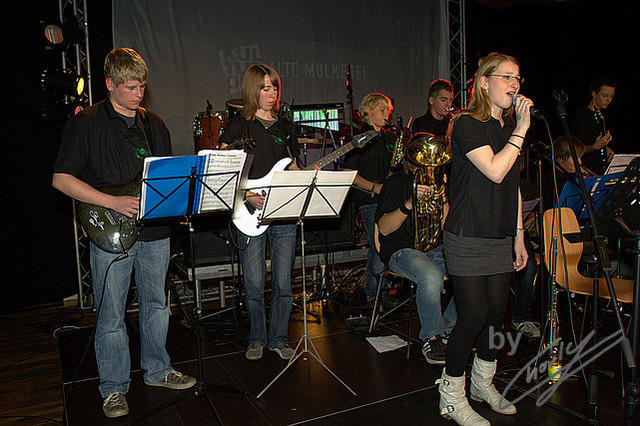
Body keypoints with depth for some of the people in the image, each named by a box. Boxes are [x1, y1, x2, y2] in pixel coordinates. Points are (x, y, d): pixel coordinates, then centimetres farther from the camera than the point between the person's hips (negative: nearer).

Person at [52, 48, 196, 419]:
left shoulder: (154, 124, 11)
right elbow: (61, 179, -9)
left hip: (155, 231, 5)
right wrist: (113, 202, -18)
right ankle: (114, 388, 24)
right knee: (111, 317, 6)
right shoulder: (85, 123, -5)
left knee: (157, 305, 15)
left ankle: (158, 370, 34)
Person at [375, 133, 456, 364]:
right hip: (402, 249, -6)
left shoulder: (441, 183, 14)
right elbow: (384, 229, -11)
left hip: (435, 248, 6)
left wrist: (445, 202, -8)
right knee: (432, 277, -36)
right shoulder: (397, 183, -3)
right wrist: (409, 204, -23)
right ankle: (431, 337, -10)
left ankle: (448, 329, 3)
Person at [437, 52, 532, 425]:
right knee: (473, 316, -5)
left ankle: (483, 382, 32)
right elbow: (495, 171, -22)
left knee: (496, 312, 11)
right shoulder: (467, 124, -9)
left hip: (501, 237, 7)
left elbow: (513, 186, 17)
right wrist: (521, 130, -15)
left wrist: (519, 235, 15)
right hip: (468, 238, -7)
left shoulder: (510, 126, 14)